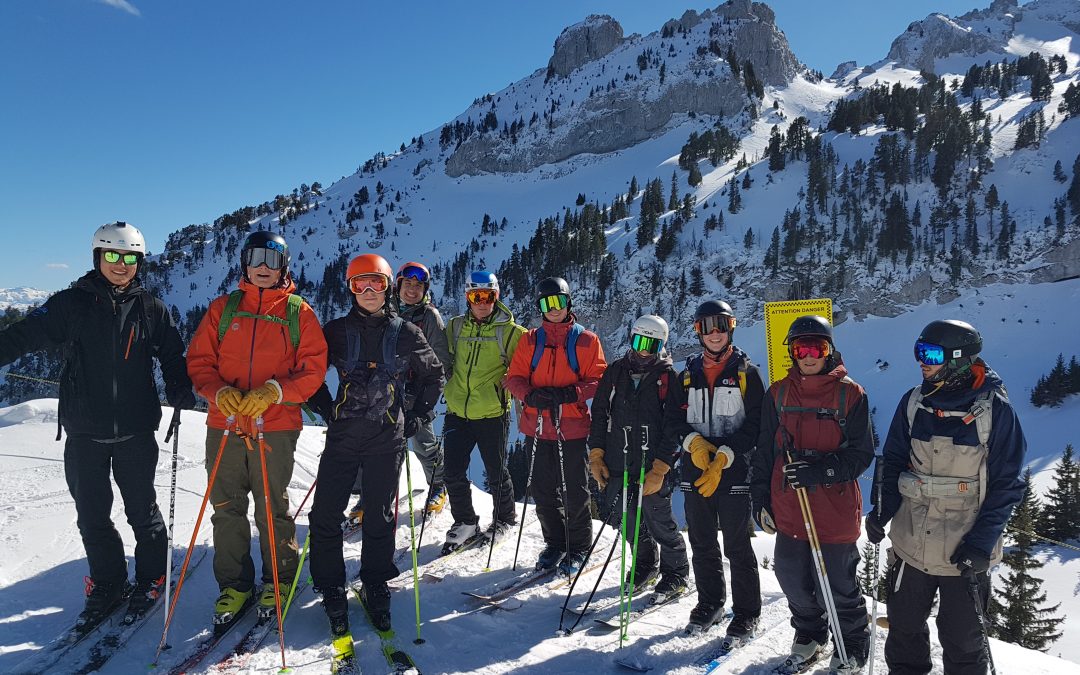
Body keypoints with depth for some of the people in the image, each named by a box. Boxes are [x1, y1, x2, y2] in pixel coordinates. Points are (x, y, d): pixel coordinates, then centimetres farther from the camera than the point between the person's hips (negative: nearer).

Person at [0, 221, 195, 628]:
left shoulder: (151, 309, 2)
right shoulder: (72, 303, 1)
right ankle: (107, 585, 27)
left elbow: (172, 355, 8)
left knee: (141, 509, 10)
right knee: (92, 516, 9)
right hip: (84, 431, 1)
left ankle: (151, 577, 28)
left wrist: (180, 391, -9)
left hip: (135, 430, -1)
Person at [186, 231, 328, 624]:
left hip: (276, 427, -2)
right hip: (224, 426, 3)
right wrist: (219, 392, -11)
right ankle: (233, 584, 25)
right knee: (227, 510, 9)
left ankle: (278, 581, 24)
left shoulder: (298, 312, 2)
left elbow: (313, 369, -2)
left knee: (273, 510, 5)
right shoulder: (223, 308, 9)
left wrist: (273, 392, -17)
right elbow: (199, 360, 9)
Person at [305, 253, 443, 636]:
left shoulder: (406, 334, 5)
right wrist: (327, 410, 3)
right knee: (326, 514, -3)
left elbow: (433, 375, 16)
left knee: (381, 515, 6)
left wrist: (418, 416, 9)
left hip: (387, 437, 0)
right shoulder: (337, 331, 5)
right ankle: (332, 589, 14)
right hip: (343, 433, 1)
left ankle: (375, 586, 22)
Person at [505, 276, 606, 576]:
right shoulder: (531, 340, 9)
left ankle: (579, 549, 21)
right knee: (544, 492, 10)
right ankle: (555, 544, 28)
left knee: (575, 492, 3)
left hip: (572, 427, -3)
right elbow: (515, 377, 6)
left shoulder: (586, 340, 1)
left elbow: (597, 380, -2)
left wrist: (569, 393, -19)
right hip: (537, 426, 3)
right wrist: (531, 395, -14)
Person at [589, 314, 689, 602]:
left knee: (659, 522, 2)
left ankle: (676, 575, 24)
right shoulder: (616, 371, 7)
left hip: (653, 467, -4)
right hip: (618, 465, 4)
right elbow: (599, 414, 12)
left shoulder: (668, 376, -4)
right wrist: (596, 456, 6)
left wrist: (660, 468, -13)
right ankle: (644, 565, 37)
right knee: (628, 520, 13)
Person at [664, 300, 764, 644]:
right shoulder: (687, 376, 10)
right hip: (695, 471, 4)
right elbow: (674, 422, 8)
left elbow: (755, 425, -7)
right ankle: (710, 602, 30)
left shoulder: (747, 373, -1)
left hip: (734, 473, -4)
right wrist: (693, 443, -12)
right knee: (702, 544, 13)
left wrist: (723, 457, -16)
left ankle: (746, 613, 17)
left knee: (737, 547, 1)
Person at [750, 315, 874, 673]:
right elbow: (764, 451, 9)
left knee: (836, 587, 6)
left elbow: (862, 453, -7)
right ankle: (809, 634, 43)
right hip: (788, 509, 4)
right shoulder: (778, 394, 4)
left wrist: (820, 470, -22)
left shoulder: (850, 394, -6)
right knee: (793, 580, 15)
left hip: (835, 511, -3)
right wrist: (761, 499, 7)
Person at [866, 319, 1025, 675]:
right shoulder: (913, 403, -2)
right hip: (910, 544, 3)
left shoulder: (994, 409, -11)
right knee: (904, 630, 18)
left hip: (965, 552, -3)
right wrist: (881, 512, -8)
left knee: (961, 640, 14)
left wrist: (981, 543, -15)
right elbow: (893, 461, 5)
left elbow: (1006, 483, -8)